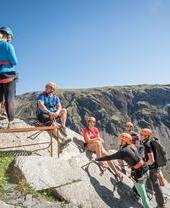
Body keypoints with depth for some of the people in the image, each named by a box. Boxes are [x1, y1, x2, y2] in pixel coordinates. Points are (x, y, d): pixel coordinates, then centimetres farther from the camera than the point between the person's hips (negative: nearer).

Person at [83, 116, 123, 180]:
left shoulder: (96, 129, 13)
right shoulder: (85, 130, -1)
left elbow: (102, 140, 9)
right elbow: (88, 140, -13)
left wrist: (100, 139, -15)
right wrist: (97, 139, -22)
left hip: (98, 146, 5)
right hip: (89, 146, -5)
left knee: (106, 155, -19)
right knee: (98, 142, -37)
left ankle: (116, 171, -14)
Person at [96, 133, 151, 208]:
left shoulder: (123, 151, -16)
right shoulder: (133, 146, 4)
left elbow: (109, 157, -11)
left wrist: (98, 159, 1)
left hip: (138, 173, -8)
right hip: (144, 169, 8)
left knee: (143, 194, 7)